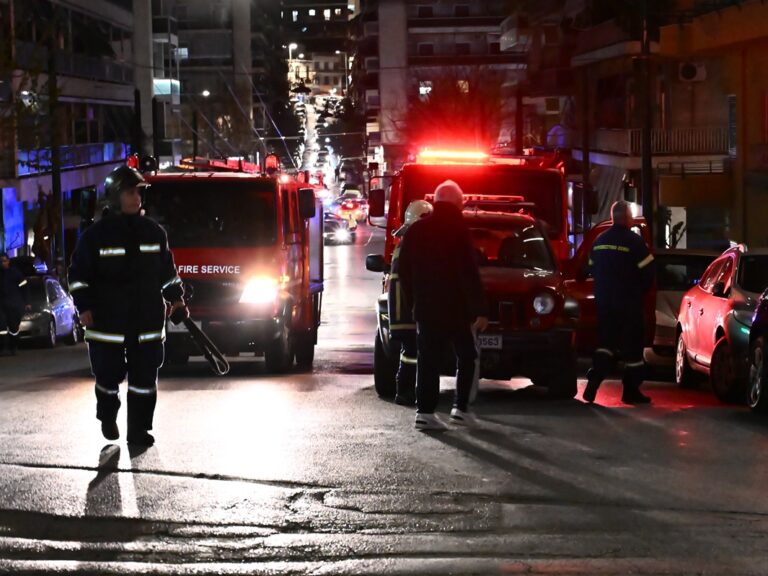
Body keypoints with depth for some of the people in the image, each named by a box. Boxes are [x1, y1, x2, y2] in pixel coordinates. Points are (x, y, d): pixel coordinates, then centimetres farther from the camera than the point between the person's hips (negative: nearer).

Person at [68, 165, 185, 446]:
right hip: (108, 321, -3)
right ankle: (108, 418, 31)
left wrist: (175, 297, 14)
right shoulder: (96, 234, -3)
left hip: (147, 322, 3)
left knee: (144, 377, 1)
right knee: (109, 374, 5)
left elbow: (167, 268, 18)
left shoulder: (153, 232, 8)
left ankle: (138, 429, 8)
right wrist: (84, 307, -8)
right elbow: (79, 274, -1)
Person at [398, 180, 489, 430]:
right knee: (466, 356, 10)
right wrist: (480, 309, -13)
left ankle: (425, 411, -2)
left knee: (428, 359, 5)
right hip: (456, 307, -4)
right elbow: (469, 274, -14)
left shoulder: (415, 231, 6)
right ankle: (460, 407, 4)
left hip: (425, 307, 4)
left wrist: (413, 302, 16)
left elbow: (404, 271, 11)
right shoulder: (458, 230, -11)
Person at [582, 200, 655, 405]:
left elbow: (593, 270, 14)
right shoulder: (634, 241, -12)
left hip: (604, 301, 5)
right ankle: (631, 390, 8)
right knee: (632, 346, 4)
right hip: (629, 303, -5)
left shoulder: (599, 240, 7)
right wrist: (640, 291, 6)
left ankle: (594, 380, -9)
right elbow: (647, 272, -12)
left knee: (605, 342, 11)